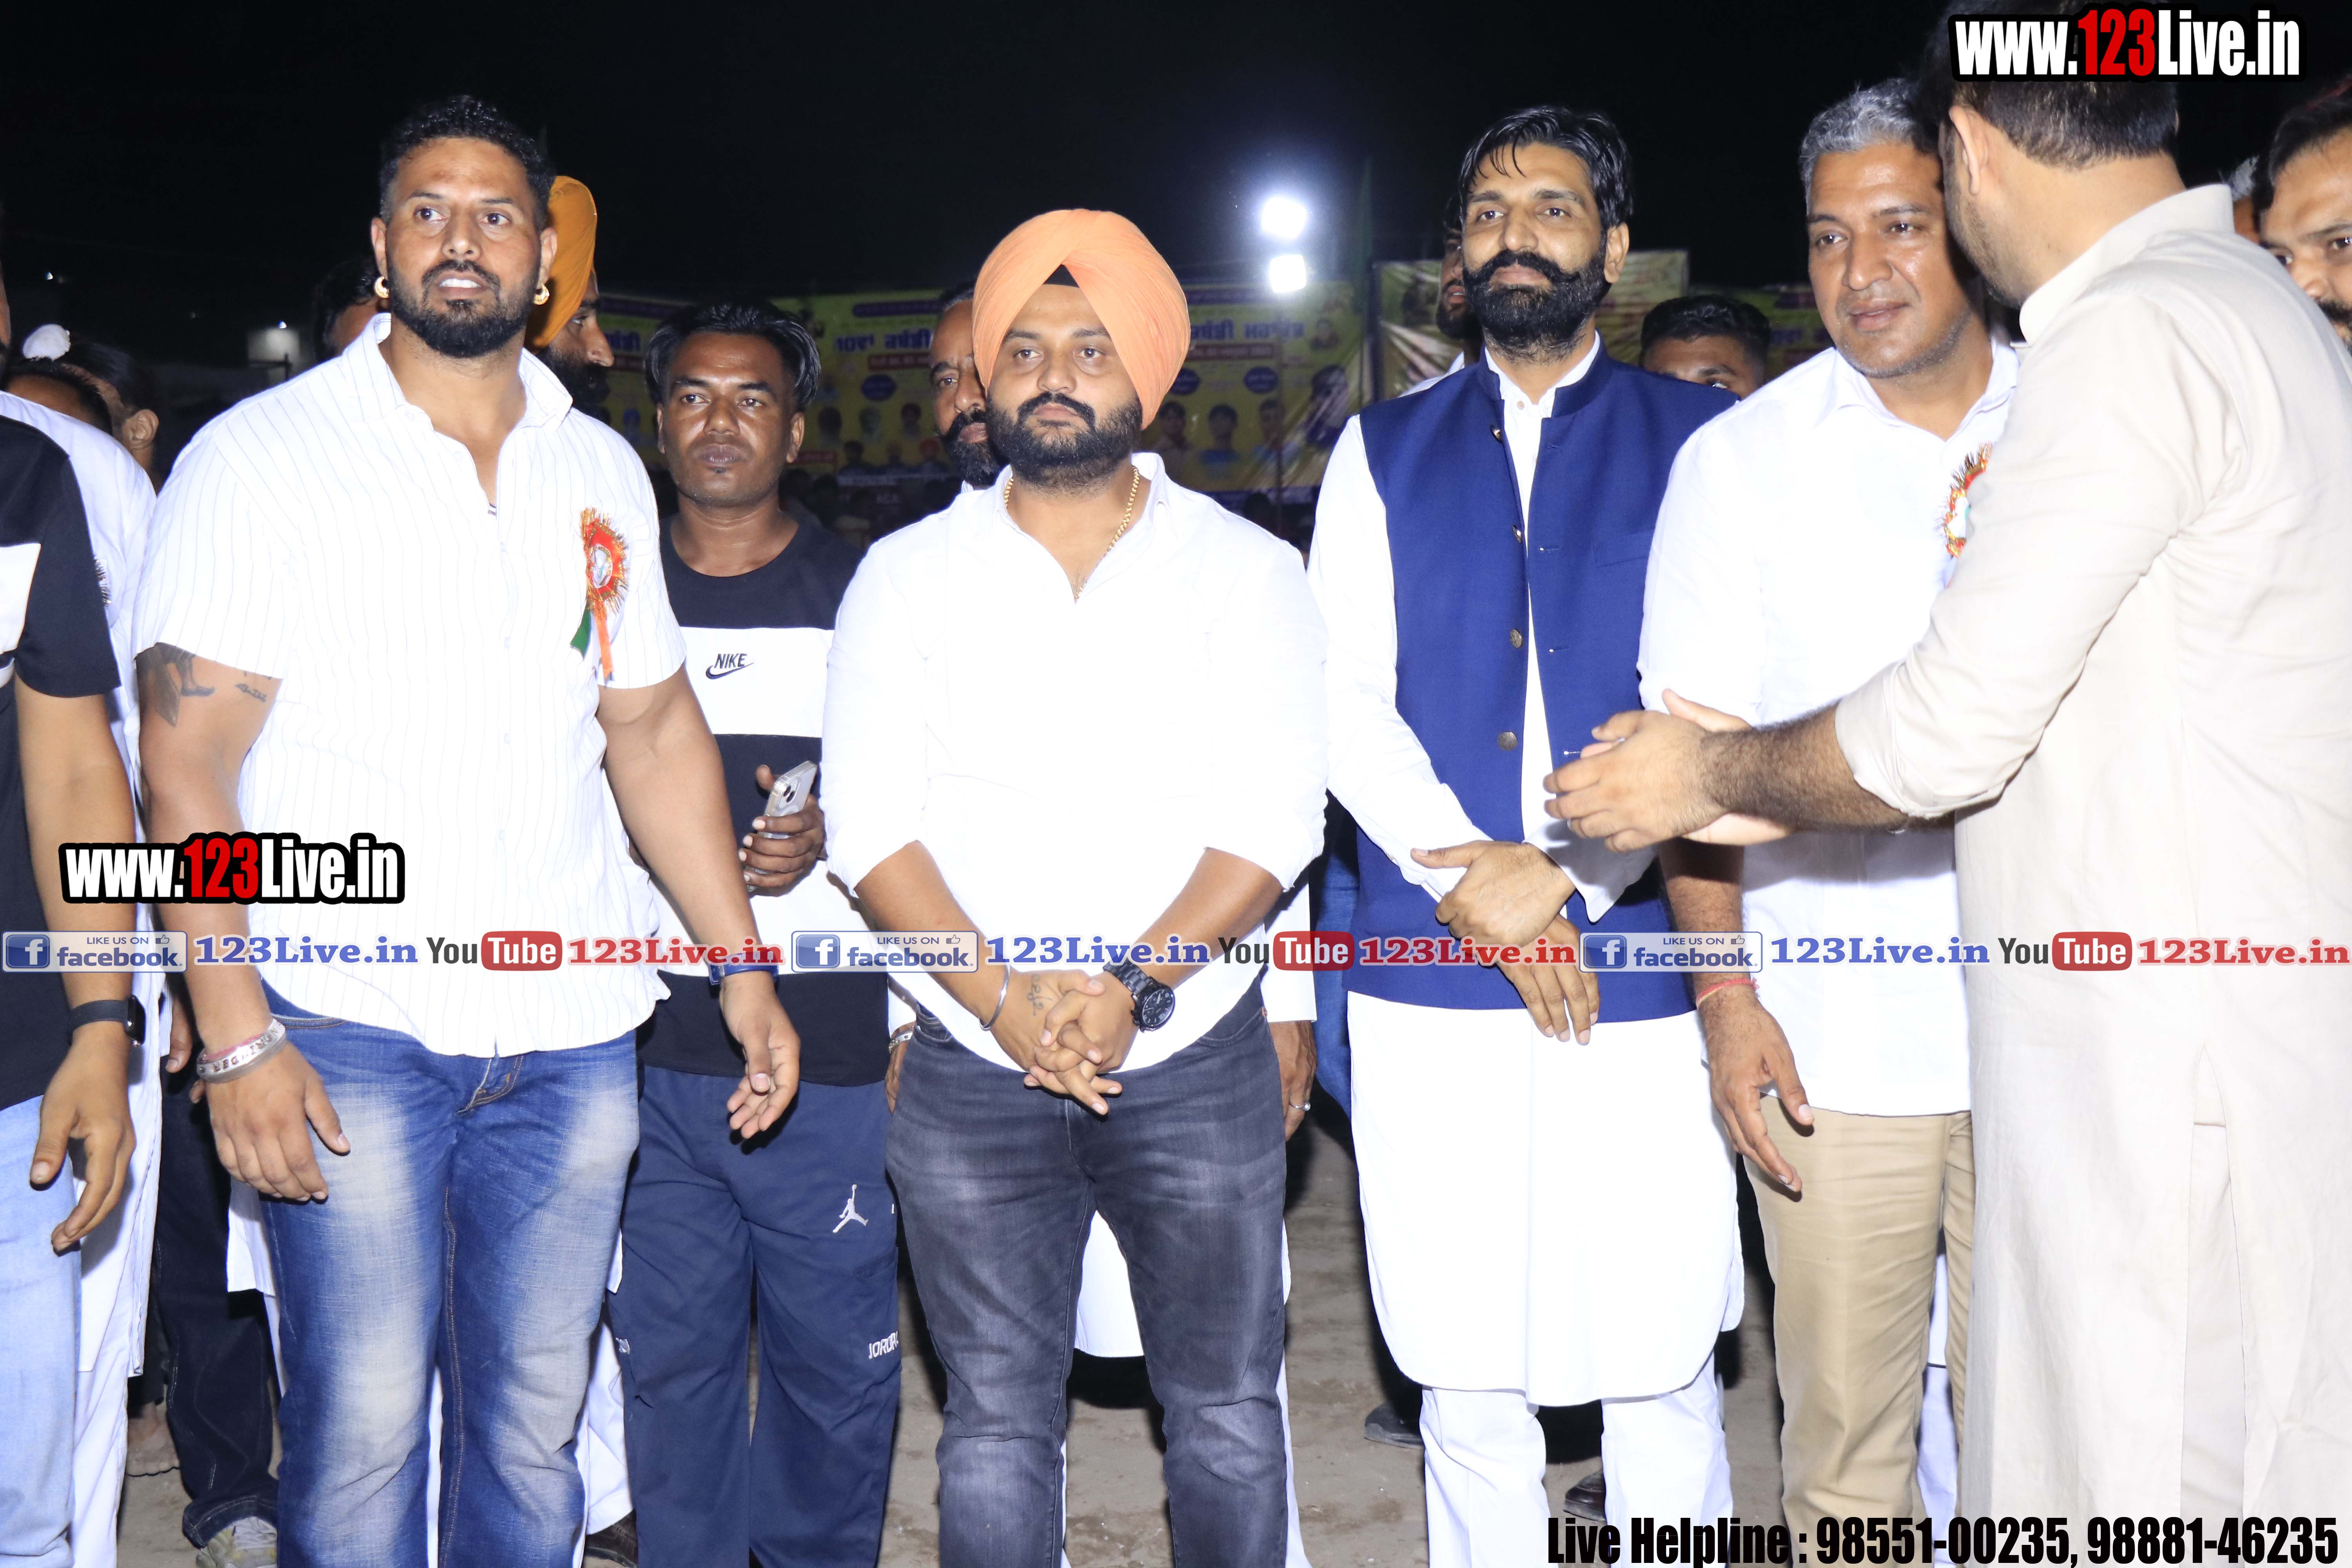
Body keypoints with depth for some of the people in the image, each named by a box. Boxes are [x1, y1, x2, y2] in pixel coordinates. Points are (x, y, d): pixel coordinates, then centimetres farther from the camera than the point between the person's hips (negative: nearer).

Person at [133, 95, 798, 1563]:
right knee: (362, 1428, -1)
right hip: (351, 1035, -4)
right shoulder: (263, 454, -1)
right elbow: (186, 754, -6)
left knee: (537, 1424, 10)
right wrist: (237, 1037, -13)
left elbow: (656, 728, 15)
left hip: (572, 1036, 4)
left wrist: (745, 966, 9)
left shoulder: (603, 470, 12)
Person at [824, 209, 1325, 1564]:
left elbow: (1274, 818, -7)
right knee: (998, 1420, 10)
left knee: (1227, 1410, 9)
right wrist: (1004, 998, -16)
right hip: (973, 1073, 1)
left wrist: (1130, 984, -20)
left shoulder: (1247, 571, 2)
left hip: (1195, 1062, 0)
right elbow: (872, 822, -3)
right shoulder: (908, 576, 5)